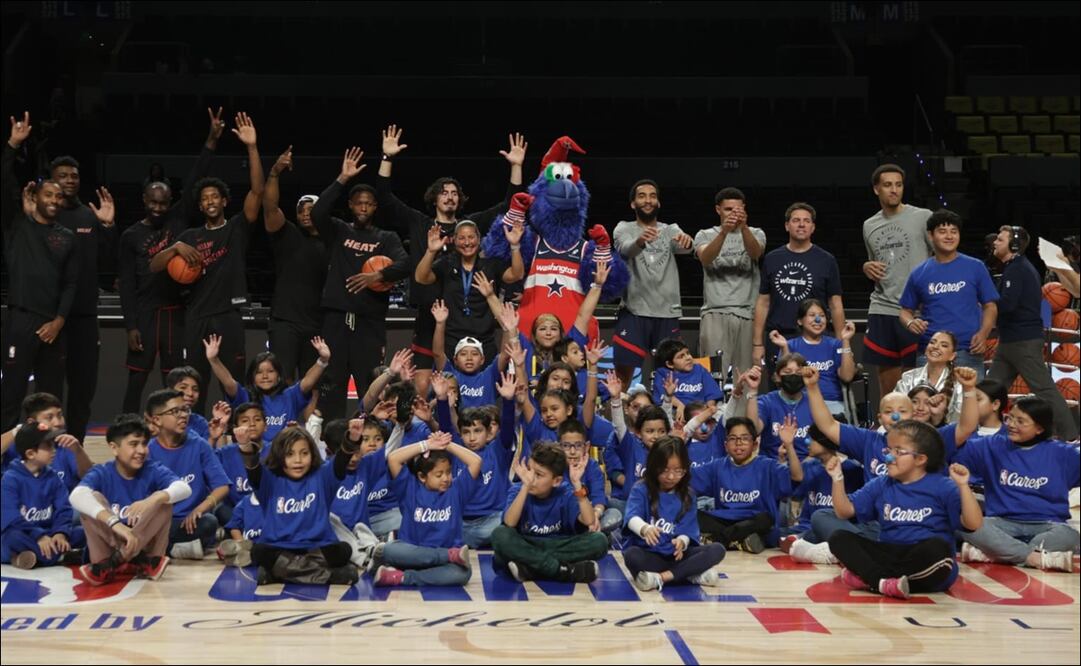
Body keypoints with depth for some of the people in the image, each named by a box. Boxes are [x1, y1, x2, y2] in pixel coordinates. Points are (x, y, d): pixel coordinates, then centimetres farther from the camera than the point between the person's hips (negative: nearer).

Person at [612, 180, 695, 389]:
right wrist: (640, 241, -44)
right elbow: (625, 249, -19)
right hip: (634, 312, -2)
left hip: (668, 313, 2)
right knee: (623, 372, -5)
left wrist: (687, 241, -40)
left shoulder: (671, 230, 11)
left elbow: (683, 247, -13)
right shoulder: (624, 229, 5)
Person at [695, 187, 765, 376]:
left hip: (747, 313, 2)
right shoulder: (705, 235, 10)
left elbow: (755, 253, -12)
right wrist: (724, 232, -31)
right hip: (715, 313, -1)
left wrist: (744, 227, -32)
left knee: (744, 373, 2)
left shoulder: (756, 234, 13)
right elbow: (706, 259, -14)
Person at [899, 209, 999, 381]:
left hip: (968, 353, -1)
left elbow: (990, 306, 8)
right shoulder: (919, 274, 9)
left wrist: (983, 333, -10)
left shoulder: (975, 267, 5)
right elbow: (906, 310, 15)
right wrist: (911, 322, -9)